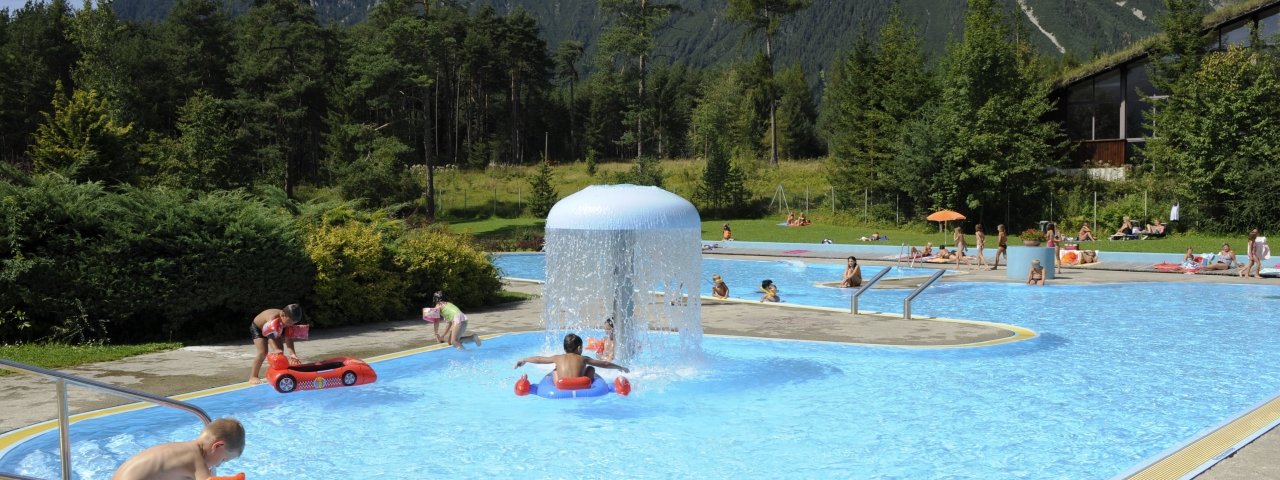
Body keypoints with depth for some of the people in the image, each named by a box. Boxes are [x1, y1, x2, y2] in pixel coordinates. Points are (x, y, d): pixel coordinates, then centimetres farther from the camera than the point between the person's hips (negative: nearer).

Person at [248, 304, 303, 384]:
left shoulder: (289, 321, -25)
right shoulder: (272, 317, -44)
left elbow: (289, 339, -26)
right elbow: (270, 336, -49)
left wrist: (292, 353, -39)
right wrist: (275, 349, -65)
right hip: (258, 328, -7)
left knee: (280, 350, 0)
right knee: (263, 352, -19)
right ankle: (253, 377, -14)